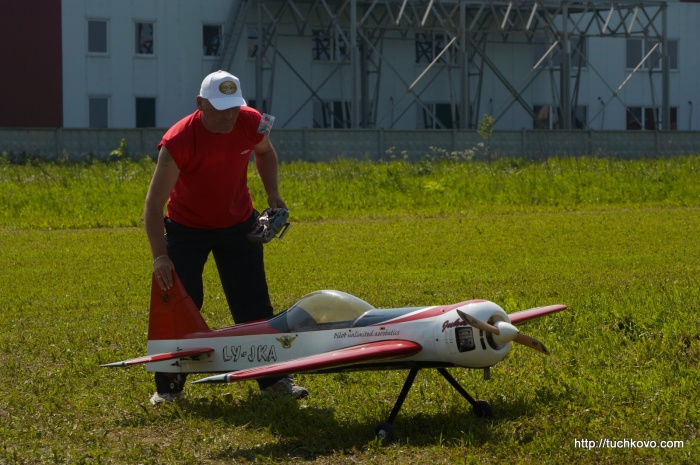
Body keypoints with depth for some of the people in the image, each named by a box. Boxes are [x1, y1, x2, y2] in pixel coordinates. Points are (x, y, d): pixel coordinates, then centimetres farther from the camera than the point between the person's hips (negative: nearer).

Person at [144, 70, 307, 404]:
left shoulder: (251, 123, -17)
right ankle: (168, 386, 7)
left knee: (254, 305, 3)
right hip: (187, 229, -3)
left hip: (238, 224, 3)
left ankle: (273, 378, 10)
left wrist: (272, 193, -3)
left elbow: (264, 152, 10)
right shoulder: (178, 141, -30)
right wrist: (160, 256, -35)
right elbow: (154, 204, -28)